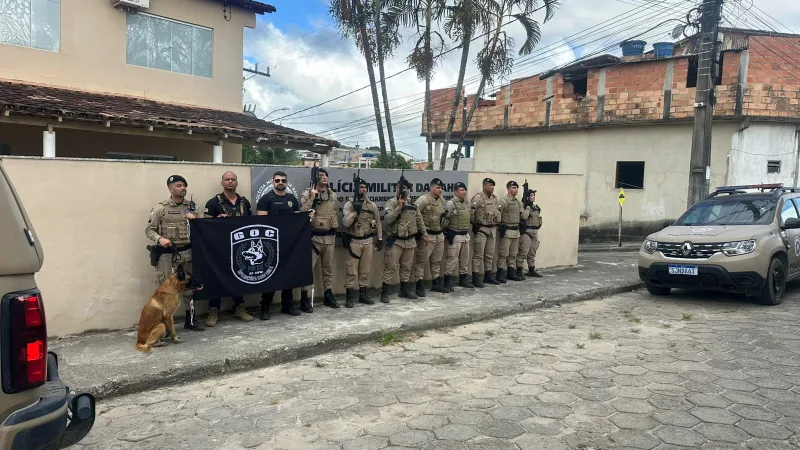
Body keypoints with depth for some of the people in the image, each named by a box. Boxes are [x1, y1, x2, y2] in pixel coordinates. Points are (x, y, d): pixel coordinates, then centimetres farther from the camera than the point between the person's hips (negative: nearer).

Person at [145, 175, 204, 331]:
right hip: (167, 254, -4)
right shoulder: (161, 208, -2)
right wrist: (159, 238, -19)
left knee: (190, 286, 11)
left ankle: (190, 320, 24)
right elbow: (149, 229, -1)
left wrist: (195, 220, -5)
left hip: (188, 252, 4)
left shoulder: (191, 206, 10)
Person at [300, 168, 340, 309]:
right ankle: (304, 297, 4)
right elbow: (302, 212, -18)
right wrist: (312, 198, -22)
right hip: (313, 237, -5)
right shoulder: (307, 193, -7)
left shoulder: (333, 195, 9)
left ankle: (329, 295, 23)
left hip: (329, 237, 5)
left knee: (328, 268, 13)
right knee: (308, 267, -4)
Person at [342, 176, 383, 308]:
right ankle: (350, 296, 5)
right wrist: (355, 211, -22)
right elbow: (346, 223, -16)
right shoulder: (349, 205, -6)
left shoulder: (372, 205, 6)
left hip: (368, 241, 4)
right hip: (354, 241, -4)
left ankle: (363, 295, 20)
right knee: (352, 270, -2)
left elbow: (378, 222, 12)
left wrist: (380, 239, 8)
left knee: (365, 269, 10)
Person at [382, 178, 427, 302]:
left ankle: (404, 289, 27)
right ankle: (384, 292, 0)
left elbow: (419, 219, 16)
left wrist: (424, 234, 14)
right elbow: (388, 219, -22)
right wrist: (399, 207, -26)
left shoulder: (412, 203, 10)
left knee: (407, 267, 14)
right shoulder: (392, 203, -9)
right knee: (390, 267, -5)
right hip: (395, 241, -6)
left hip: (410, 241, 6)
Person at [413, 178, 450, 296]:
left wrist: (445, 224, 14)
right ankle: (420, 285, 3)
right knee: (422, 261, -3)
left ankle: (436, 283, 27)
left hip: (440, 235, 8)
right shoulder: (423, 200, -15)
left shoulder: (442, 200, 10)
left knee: (437, 261, 16)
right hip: (427, 235, -8)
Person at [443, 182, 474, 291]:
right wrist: (447, 231, -13)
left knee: (465, 259, 15)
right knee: (452, 259, -6)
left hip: (466, 236, 8)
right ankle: (447, 281, 1)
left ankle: (463, 279, 27)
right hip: (455, 236, -8)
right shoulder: (451, 203, -15)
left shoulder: (467, 203, 11)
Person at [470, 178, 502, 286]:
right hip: (481, 229, -8)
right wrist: (475, 223, -13)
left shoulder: (494, 198, 9)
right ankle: (475, 278, 0)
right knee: (478, 255, -4)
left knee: (490, 255, 14)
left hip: (492, 229, 8)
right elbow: (470, 212, -20)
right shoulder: (478, 198, -16)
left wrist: (497, 222, 16)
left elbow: (497, 211, 22)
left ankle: (488, 276, 25)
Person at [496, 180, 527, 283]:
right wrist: (500, 227, -13)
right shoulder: (503, 201, -11)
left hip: (516, 231, 8)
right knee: (503, 254, -5)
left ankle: (511, 272, 22)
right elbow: (497, 215, -14)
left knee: (513, 254, 13)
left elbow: (524, 216, 10)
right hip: (507, 231, -8)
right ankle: (501, 274, 0)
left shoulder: (518, 202, 14)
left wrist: (527, 207, 1)